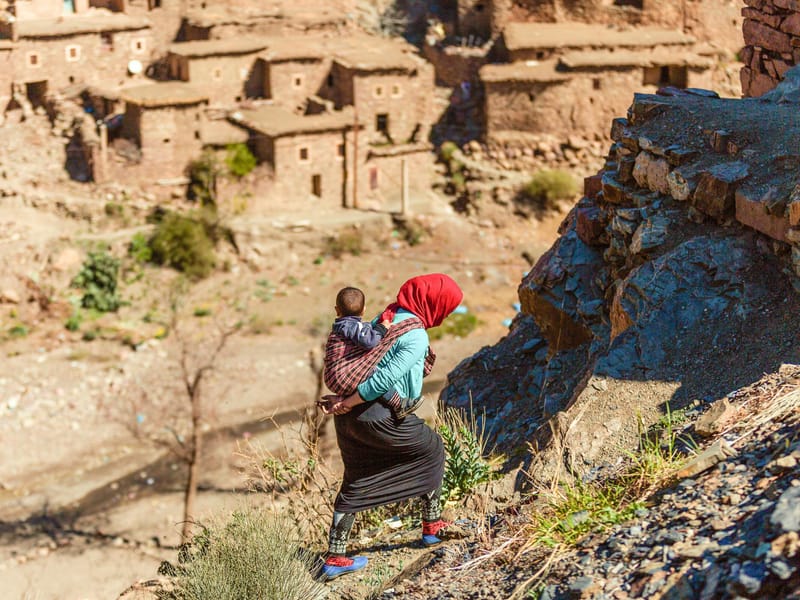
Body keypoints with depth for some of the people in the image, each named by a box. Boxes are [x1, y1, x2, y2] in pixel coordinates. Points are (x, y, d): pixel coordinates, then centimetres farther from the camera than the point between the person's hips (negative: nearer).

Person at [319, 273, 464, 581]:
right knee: (430, 449, 18)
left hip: (350, 416, 7)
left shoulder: (386, 317, 11)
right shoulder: (416, 336, -15)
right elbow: (388, 378, -24)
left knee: (355, 483, 18)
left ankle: (334, 557, 17)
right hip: (378, 417, -7)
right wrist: (349, 402, -17)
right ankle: (432, 525, 27)